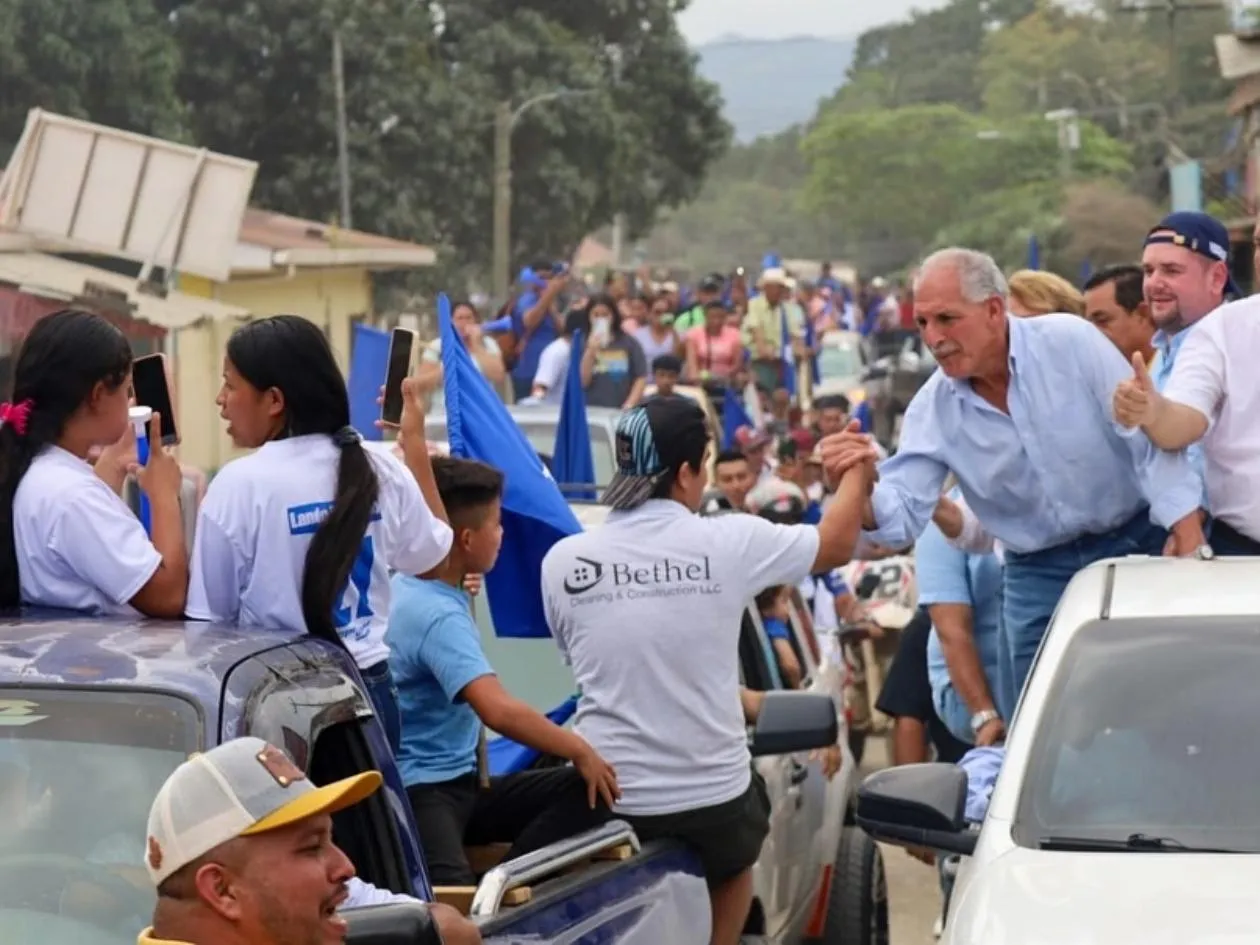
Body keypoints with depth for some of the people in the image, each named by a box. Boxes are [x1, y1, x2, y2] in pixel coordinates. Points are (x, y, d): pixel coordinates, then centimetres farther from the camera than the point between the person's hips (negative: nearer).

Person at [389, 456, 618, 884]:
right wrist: (581, 751, -21)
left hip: (460, 782, 11)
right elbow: (499, 711, -31)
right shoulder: (437, 615, -20)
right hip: (419, 792, -11)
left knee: (587, 790, -8)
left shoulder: (405, 586, 11)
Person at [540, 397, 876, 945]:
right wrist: (858, 473, 26)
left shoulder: (563, 561, -5)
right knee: (732, 867, 32)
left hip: (607, 799, 1)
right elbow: (836, 545, 6)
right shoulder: (729, 543, -11)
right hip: (714, 797, 0)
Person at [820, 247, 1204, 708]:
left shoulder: (1070, 341, -15)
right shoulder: (931, 410, -7)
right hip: (1039, 573, 2)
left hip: (1135, 545, -2)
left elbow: (1149, 434, -16)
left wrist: (1187, 530, -22)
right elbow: (902, 517, -12)